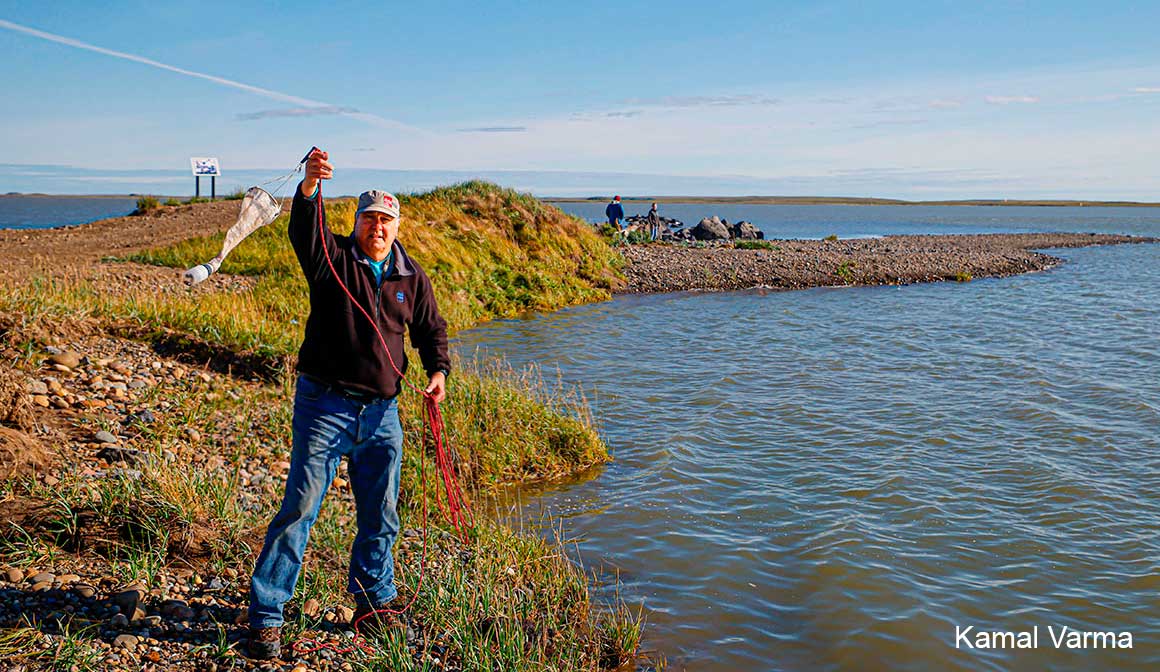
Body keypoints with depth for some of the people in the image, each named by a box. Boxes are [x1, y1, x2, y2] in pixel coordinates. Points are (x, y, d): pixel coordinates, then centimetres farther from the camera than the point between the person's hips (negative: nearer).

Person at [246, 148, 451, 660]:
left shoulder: (411, 277, 9)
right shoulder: (332, 258, -2)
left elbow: (431, 329, 17)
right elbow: (303, 231, -22)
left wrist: (438, 371, -2)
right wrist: (309, 187, -41)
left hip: (381, 411, 4)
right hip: (324, 405, -4)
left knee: (381, 516, 12)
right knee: (300, 507, -6)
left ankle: (374, 604, 30)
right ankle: (265, 616, 3)